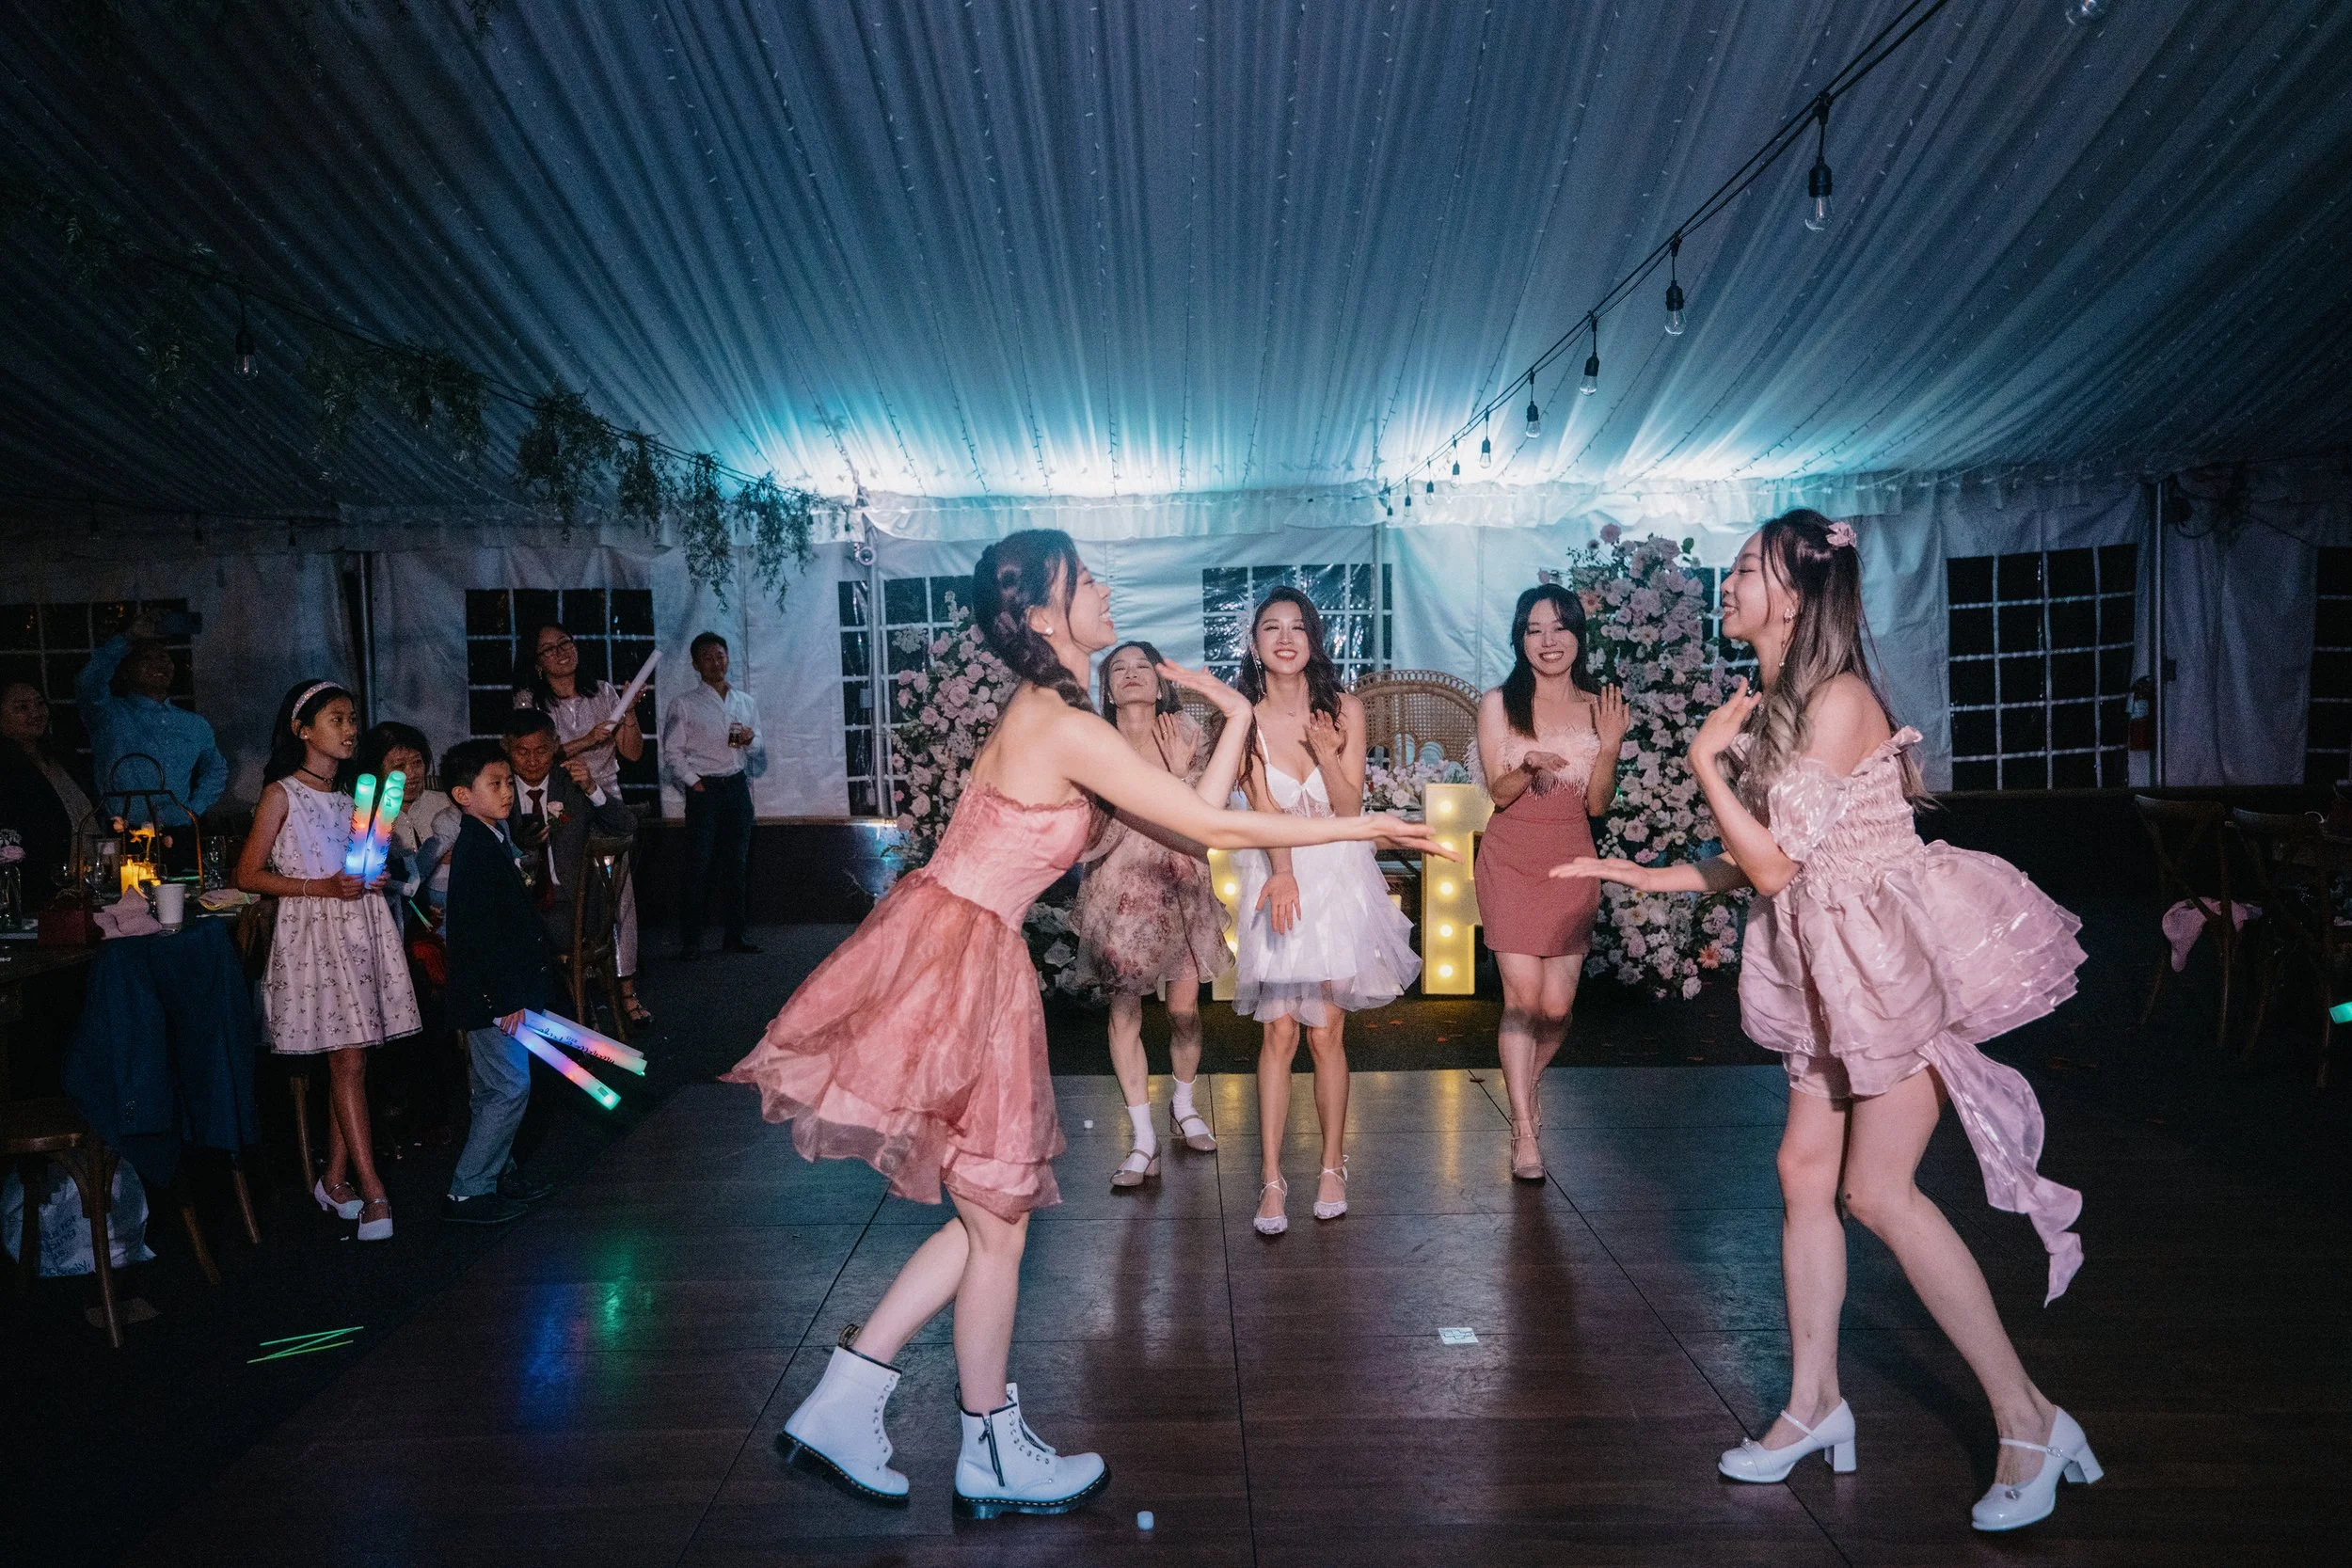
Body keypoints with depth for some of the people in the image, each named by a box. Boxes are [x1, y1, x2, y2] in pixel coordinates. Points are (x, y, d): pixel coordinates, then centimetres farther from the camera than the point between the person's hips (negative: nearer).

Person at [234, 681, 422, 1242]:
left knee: (349, 1060, 6)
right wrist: (321, 886, -15)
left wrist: (374, 876, 6)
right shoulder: (282, 793, -3)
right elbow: (248, 875, -6)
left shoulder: (351, 791, 16)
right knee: (348, 1059, -9)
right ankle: (373, 1192, -8)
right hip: (313, 928, -6)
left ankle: (335, 1179, 16)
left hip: (361, 923, 6)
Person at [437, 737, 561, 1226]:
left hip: (501, 991, 10)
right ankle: (465, 1192, 2)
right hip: (490, 995, -10)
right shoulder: (475, 851, -19)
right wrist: (508, 997, -22)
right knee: (510, 1089, -6)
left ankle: (497, 1172, 30)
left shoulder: (492, 841, 12)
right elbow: (479, 933, -24)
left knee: (493, 1089, 18)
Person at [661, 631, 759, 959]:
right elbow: (672, 752, -2)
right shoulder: (684, 705, 1)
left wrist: (749, 741, -3)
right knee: (699, 865, -6)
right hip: (704, 789, -4)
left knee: (736, 863, 6)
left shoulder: (746, 703, 13)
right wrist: (694, 782, -10)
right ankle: (690, 940, -1)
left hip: (737, 785, 4)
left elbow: (755, 750, 18)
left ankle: (734, 935, 13)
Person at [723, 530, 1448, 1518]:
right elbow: (1214, 828, -15)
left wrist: (1237, 716, 15)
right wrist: (1361, 826, -6)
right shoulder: (1071, 731, -18)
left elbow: (1190, 810, 14)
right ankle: (993, 1459, 27)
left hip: (971, 961, 9)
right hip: (956, 965, -9)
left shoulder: (1042, 713, 11)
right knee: (997, 1223, 7)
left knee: (992, 1214, 17)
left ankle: (839, 1410, 25)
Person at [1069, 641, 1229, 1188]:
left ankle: (1184, 1105, 34)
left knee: (1184, 1009, 6)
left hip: (1181, 887, 1)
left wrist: (1181, 771, -18)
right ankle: (1144, 1140, 11)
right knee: (1125, 1013, 0)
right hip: (1120, 890, -1)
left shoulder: (1185, 735, 0)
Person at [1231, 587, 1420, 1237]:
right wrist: (1283, 874, -31)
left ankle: (1333, 1167, 20)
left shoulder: (1344, 709, -2)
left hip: (1339, 876, 0)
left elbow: (1351, 809, -4)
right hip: (1277, 876, 0)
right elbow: (1264, 807, -14)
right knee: (1279, 1033, -2)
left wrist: (1324, 751, -20)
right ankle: (1271, 1180, 5)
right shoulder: (1245, 717, -4)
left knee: (1326, 1032, 4)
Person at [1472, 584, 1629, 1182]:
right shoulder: (1499, 704, -1)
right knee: (1522, 995, -8)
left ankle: (1528, 1083, 34)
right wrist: (1530, 765, -24)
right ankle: (1524, 1132, 5)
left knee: (1557, 1005, 2)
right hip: (1512, 862, -2)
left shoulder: (1597, 707, 4)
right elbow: (1498, 792, -4)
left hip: (1572, 864, 2)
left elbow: (1597, 805, 2)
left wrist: (1610, 747, -13)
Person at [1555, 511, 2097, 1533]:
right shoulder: (1774, 706, 8)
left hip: (1897, 957, -9)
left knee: (1878, 1189, -7)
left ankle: (2029, 1420, 7)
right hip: (1836, 969, 9)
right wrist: (1644, 876, 12)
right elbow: (1762, 863, 12)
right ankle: (1815, 1404, 21)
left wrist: (1706, 762, -13)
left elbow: (1777, 865, -20)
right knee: (1805, 1170, 8)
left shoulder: (1839, 700, -19)